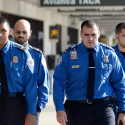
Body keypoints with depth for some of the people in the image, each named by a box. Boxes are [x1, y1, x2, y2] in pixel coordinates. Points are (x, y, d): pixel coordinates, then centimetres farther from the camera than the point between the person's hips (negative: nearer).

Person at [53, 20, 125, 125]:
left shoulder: (109, 54, 4)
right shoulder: (69, 55, 1)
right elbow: (58, 82, -2)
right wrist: (60, 109, -12)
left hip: (103, 108, 0)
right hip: (76, 108, 0)